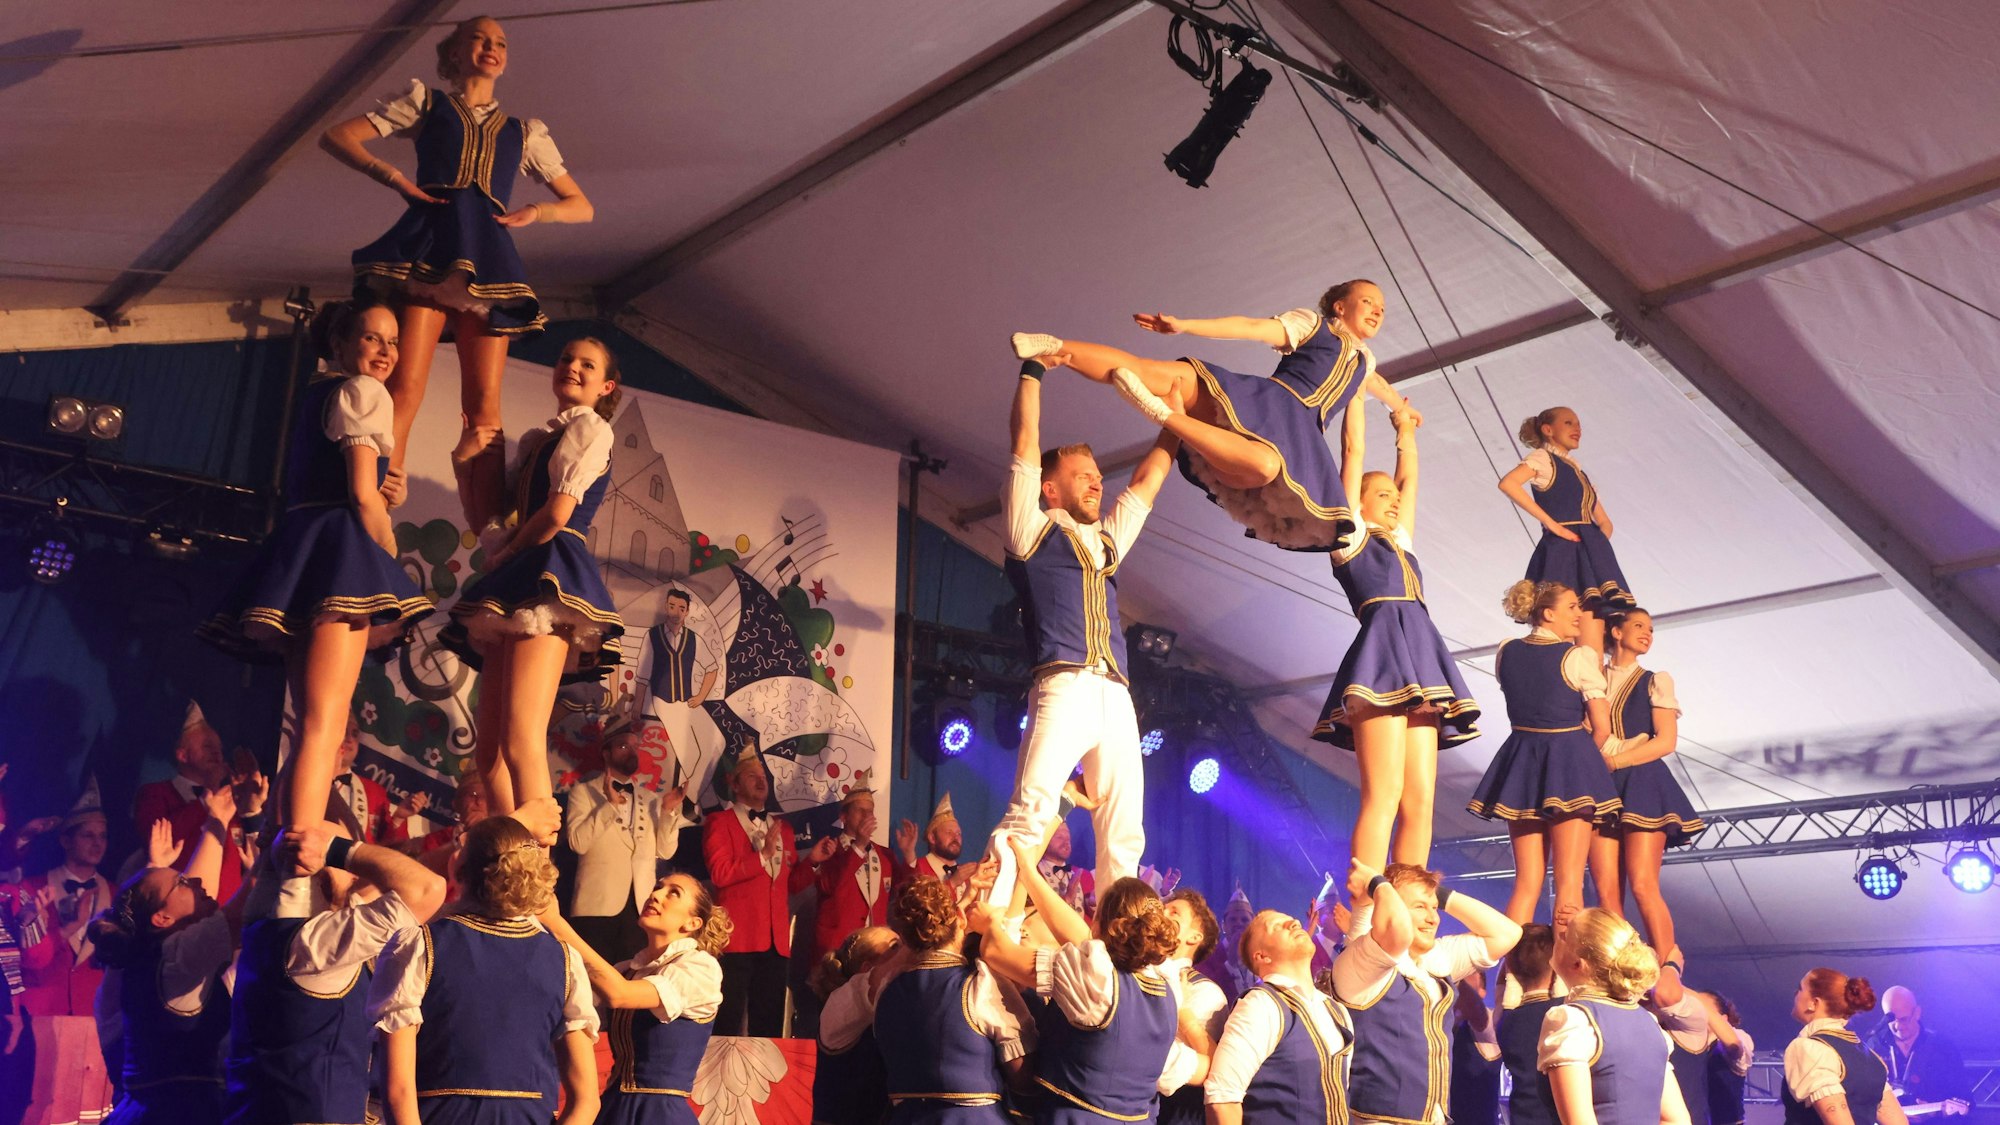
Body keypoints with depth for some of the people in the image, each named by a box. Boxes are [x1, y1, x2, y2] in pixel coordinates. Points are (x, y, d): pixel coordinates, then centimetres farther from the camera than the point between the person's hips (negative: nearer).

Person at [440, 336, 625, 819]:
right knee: (489, 752, 5)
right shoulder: (535, 440, 26)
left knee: (520, 744, -20)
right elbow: (483, 520, 23)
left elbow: (558, 513, -12)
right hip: (517, 585, 9)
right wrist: (464, 462, 10)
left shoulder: (591, 426, 2)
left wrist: (503, 555, 2)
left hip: (552, 573, -9)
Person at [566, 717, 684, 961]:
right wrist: (610, 805, -15)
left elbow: (665, 851, 8)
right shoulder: (583, 792, 5)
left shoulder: (650, 799, 17)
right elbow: (578, 842, -10)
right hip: (598, 906, -4)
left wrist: (669, 811, -4)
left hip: (641, 908, 4)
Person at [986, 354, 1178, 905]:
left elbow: (1147, 477, 35)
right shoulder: (1033, 529, 12)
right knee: (1028, 817, -19)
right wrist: (1032, 369, 13)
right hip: (1064, 689, -6)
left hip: (1116, 698, 6)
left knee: (1124, 835, 1)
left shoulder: (1107, 540, 28)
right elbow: (1025, 445, 7)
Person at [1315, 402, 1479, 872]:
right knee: (1383, 795, -19)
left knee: (1419, 800, -3)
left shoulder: (1398, 544, 30)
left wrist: (1405, 428, 47)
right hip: (1383, 656, -8)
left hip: (1418, 666, 8)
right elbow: (1353, 452, 11)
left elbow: (1408, 480, 41)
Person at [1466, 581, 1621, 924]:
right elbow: (1602, 727, -6)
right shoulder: (1580, 656, -9)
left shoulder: (1506, 652, 6)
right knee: (1569, 883, -3)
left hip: (1521, 763, 5)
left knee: (1526, 882, 9)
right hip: (1569, 763, -5)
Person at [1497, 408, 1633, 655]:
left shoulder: (1577, 471, 27)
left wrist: (1599, 545, 6)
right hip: (1563, 552, -8)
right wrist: (1550, 522, -16)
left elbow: (1605, 522, 30)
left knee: (1594, 653, -2)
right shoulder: (1542, 457, 4)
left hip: (1589, 555, 8)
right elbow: (1507, 483, -17)